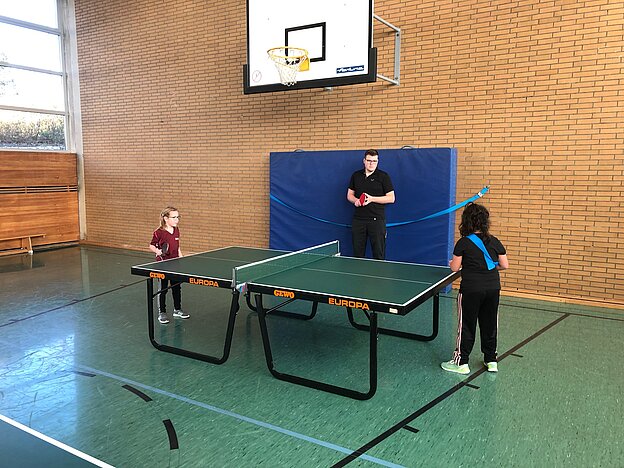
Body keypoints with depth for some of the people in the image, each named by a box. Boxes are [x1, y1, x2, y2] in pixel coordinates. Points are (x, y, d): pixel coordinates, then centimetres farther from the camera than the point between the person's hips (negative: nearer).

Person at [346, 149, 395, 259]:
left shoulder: (383, 176, 0)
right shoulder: (356, 175, 12)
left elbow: (391, 198, -4)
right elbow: (349, 195, 17)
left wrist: (371, 199, -14)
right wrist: (355, 200, -6)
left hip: (377, 220, -3)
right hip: (358, 219, 3)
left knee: (378, 254, -1)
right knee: (357, 254, 8)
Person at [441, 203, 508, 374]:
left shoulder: (463, 243, -9)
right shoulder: (494, 242, 2)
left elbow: (455, 267, -6)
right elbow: (504, 265, 4)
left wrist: (451, 262, 15)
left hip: (471, 289, -4)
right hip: (493, 288, 4)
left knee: (466, 326, 6)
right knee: (489, 325, 16)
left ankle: (461, 362, 12)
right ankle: (491, 361, 26)